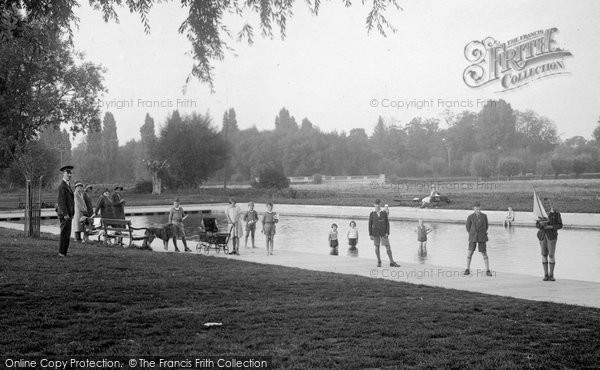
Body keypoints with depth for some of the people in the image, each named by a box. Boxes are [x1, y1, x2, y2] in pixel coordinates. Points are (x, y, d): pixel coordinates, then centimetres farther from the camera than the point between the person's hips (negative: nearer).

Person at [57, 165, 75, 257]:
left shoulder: (68, 185, 18)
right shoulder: (62, 186, -13)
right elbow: (61, 201, -19)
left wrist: (72, 213, 20)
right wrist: (65, 214, -23)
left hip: (68, 213, 10)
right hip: (64, 213, -10)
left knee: (67, 233, 11)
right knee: (64, 233, -9)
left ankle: (64, 252, 15)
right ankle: (62, 252, -6)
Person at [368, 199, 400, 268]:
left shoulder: (384, 213, 2)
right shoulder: (372, 214, 1)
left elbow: (387, 223, 3)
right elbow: (370, 224, 2)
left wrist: (387, 233, -7)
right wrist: (370, 234, -3)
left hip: (383, 233, 0)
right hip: (375, 232, 0)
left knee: (388, 247, -2)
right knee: (377, 247, 4)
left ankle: (392, 262, 0)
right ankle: (379, 261, 17)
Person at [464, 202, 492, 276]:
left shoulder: (484, 216, -1)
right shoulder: (470, 217, -3)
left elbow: (486, 226, 13)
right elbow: (468, 227, 9)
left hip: (482, 237, 0)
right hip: (473, 237, 0)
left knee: (484, 253, -1)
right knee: (470, 252, -2)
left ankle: (487, 270, 5)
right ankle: (467, 269, 9)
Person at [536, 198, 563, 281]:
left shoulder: (556, 213, -2)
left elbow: (560, 225, -2)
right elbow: (537, 225, 9)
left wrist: (551, 227, -17)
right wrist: (541, 223, -14)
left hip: (552, 236, -3)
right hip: (542, 235, 3)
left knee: (551, 255, -5)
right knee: (544, 255, 4)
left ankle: (551, 275, 4)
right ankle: (546, 275, 10)